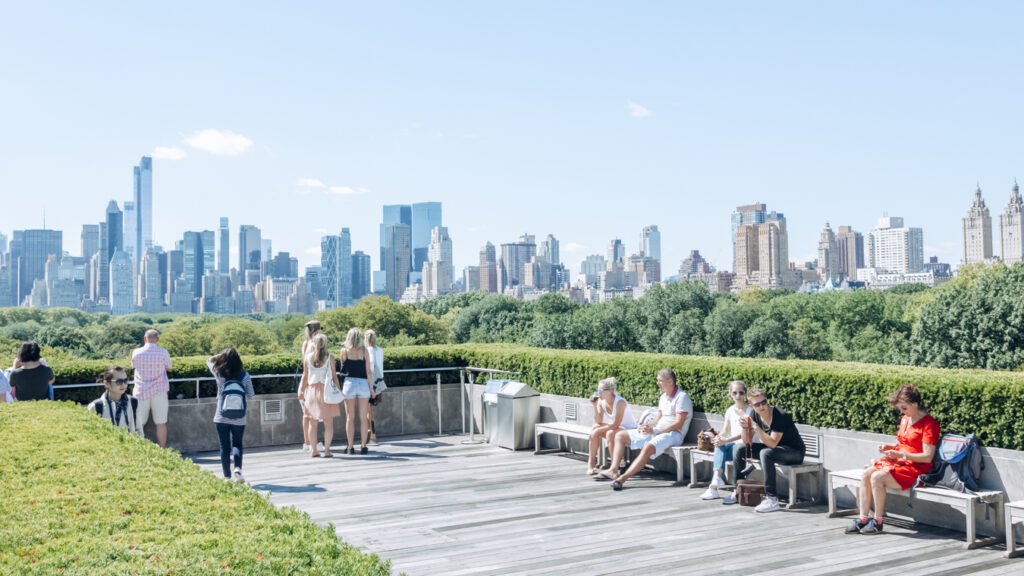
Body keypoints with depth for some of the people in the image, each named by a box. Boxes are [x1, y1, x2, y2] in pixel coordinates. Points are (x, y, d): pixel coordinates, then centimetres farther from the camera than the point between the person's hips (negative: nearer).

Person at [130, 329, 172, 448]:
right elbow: (168, 367, 5)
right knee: (161, 423, 3)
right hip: (159, 392, -1)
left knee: (139, 424, 9)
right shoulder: (163, 352, -8)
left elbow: (133, 366, 12)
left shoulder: (136, 352, -4)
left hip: (141, 392, 1)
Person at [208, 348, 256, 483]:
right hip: (239, 419, 0)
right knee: (237, 445, 16)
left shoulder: (219, 374, -6)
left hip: (221, 418, 0)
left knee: (224, 447, 9)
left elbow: (209, 360, 15)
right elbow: (250, 395, 2)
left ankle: (227, 477, 11)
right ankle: (237, 470, -5)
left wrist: (222, 355, 13)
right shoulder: (244, 375, -6)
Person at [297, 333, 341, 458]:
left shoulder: (308, 357, 1)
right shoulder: (329, 358, -4)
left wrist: (302, 391, 14)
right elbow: (334, 376, -3)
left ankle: (313, 450, 8)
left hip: (312, 390, 2)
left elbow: (305, 376, 5)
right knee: (328, 422, 3)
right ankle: (327, 450, -2)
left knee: (313, 422, 8)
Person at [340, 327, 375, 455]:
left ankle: (350, 447, 4)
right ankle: (363, 446, 7)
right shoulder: (364, 351, 0)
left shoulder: (344, 351, -2)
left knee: (350, 417, 4)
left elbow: (343, 368, 8)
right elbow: (368, 371, 1)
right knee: (363, 417, 6)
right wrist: (371, 389, 7)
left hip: (349, 383, -1)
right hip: (363, 383, 1)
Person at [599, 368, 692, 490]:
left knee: (648, 447, -40)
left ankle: (623, 478, -43)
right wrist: (647, 426, 0)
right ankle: (612, 470, -10)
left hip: (673, 434, -9)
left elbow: (678, 424, -17)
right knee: (620, 436, 3)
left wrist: (654, 430, -19)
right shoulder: (663, 397, 17)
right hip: (657, 431, 9)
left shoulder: (682, 397, -11)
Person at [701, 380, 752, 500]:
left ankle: (714, 488, -34)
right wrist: (718, 438, -14)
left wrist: (726, 440, -29)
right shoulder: (730, 410, 13)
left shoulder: (749, 411, -6)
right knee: (719, 447, -29)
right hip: (734, 444, 5)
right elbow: (725, 431, 11)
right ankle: (718, 477, -45)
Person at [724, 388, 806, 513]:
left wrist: (756, 428, -36)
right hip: (772, 448, 8)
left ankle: (772, 499, -34)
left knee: (766, 453, -36)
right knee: (739, 449, 1)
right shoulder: (755, 414, -4)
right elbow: (747, 442, 0)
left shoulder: (779, 415, -26)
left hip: (795, 452, -8)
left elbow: (772, 443, -31)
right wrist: (745, 428, -19)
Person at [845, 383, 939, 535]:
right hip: (898, 461, 8)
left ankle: (877, 522, -14)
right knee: (866, 474, -14)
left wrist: (901, 455, -21)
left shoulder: (929, 424, -13)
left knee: (877, 477, -27)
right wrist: (890, 447, 4)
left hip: (915, 467, -8)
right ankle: (863, 518, -13)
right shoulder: (905, 419, 13)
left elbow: (927, 457, -17)